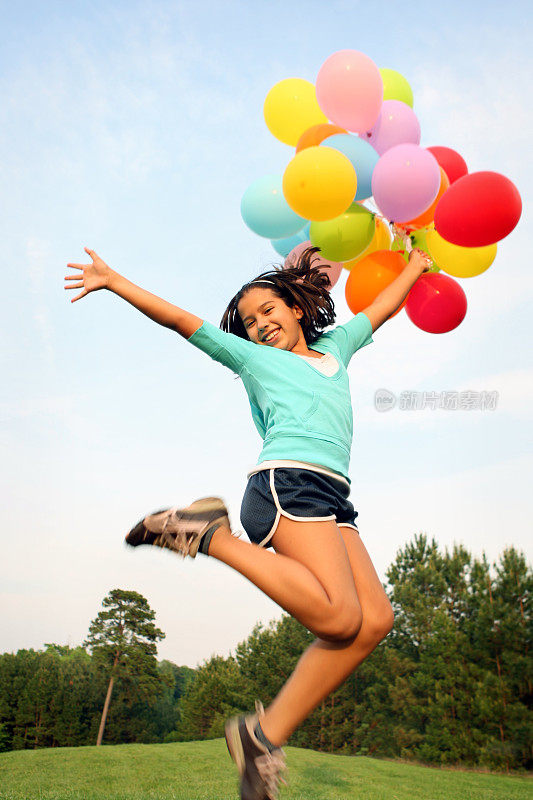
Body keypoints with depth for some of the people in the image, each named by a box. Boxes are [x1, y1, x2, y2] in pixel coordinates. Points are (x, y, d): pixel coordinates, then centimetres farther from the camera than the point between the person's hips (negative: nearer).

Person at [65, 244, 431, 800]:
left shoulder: (335, 347, 32)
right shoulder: (253, 356, 20)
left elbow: (382, 307, 45)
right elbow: (179, 319, 19)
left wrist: (417, 263, 55)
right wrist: (113, 281, 20)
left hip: (332, 497, 6)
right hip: (288, 481, -6)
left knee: (374, 619, -13)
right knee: (339, 618, -24)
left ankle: (265, 732, -8)